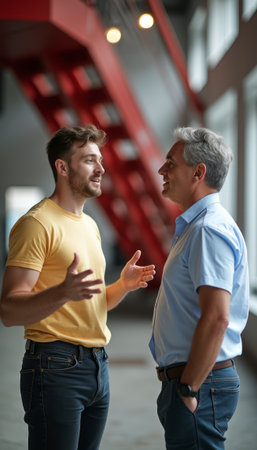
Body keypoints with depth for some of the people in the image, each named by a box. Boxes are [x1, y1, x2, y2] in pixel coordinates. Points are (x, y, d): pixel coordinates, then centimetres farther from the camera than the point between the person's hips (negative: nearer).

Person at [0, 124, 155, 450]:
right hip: (56, 367, -8)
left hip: (97, 366, 8)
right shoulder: (37, 223, -12)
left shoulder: (90, 225, 17)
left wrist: (123, 285, 5)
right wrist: (64, 292, -34)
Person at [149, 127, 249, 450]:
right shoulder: (195, 226, 17)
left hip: (199, 384, -10)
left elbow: (216, 318, -27)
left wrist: (190, 388, -22)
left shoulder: (210, 230, -17)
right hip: (184, 379, 10)